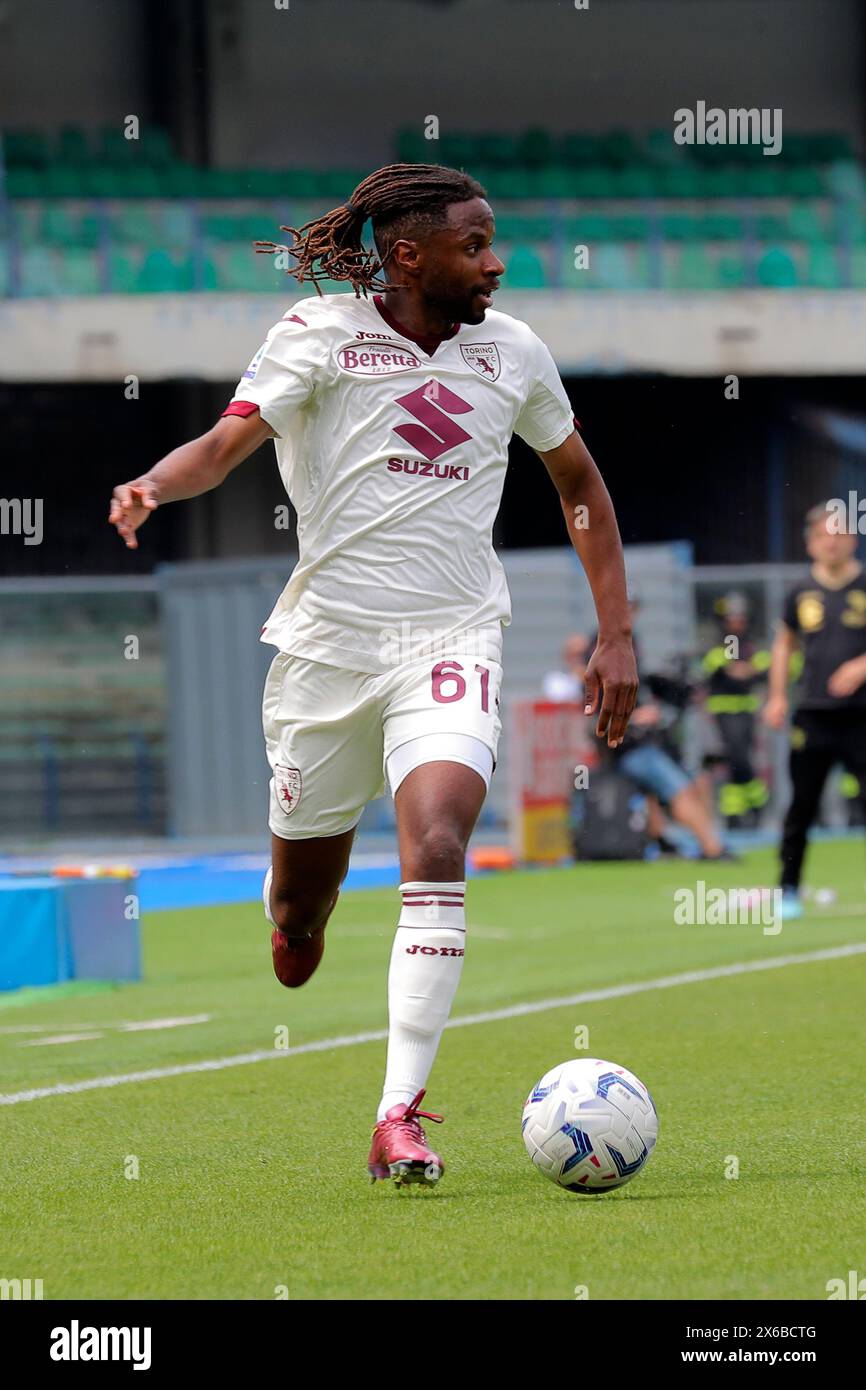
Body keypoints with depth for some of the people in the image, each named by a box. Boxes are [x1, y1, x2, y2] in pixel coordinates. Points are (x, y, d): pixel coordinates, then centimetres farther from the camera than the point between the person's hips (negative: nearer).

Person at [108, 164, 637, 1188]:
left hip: (451, 644, 1)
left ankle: (399, 1118, -26)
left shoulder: (511, 351, 7)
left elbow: (580, 486, 20)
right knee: (295, 924, 6)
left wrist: (616, 634, 14)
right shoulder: (320, 333, -3)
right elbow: (229, 440, -15)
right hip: (328, 640, -1)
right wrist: (152, 486, -37)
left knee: (437, 846, -24)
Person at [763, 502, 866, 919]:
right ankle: (788, 892, 10)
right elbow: (785, 642, 20)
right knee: (802, 805, 3)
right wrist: (777, 696, 11)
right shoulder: (802, 593, 7)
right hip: (812, 715, 2)